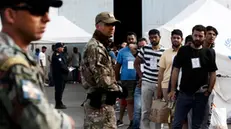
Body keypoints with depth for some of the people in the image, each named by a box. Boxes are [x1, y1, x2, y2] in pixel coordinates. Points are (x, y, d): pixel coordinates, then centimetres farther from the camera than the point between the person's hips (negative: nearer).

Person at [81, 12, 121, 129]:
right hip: (100, 102, -11)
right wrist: (117, 88, -7)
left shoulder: (101, 46, 19)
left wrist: (115, 86, 9)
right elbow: (102, 79, -21)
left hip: (97, 101, 11)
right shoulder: (95, 47, -15)